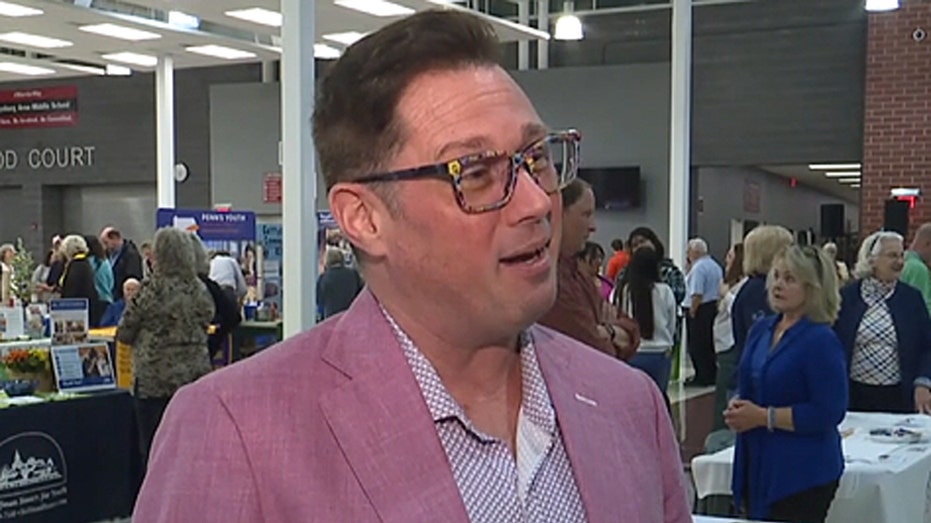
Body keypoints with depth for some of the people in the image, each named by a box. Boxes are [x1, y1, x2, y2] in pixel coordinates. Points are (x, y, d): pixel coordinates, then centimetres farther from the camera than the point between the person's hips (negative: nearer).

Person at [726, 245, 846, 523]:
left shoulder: (821, 341, -14)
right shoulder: (761, 329, 9)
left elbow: (828, 413, -19)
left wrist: (763, 416, -19)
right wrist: (737, 406, -3)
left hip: (803, 473, -7)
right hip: (757, 467, 7)